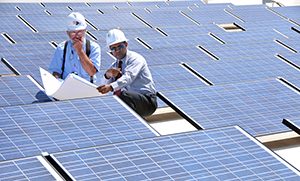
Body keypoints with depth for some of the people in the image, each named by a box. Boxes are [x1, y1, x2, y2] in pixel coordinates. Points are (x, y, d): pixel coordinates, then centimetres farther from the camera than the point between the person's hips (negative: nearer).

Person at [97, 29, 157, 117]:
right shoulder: (114, 65, 14)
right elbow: (106, 85, 4)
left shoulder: (135, 58, -10)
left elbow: (128, 77, -29)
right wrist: (108, 75, -18)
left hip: (147, 101, -7)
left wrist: (111, 87, -46)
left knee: (123, 96, -34)